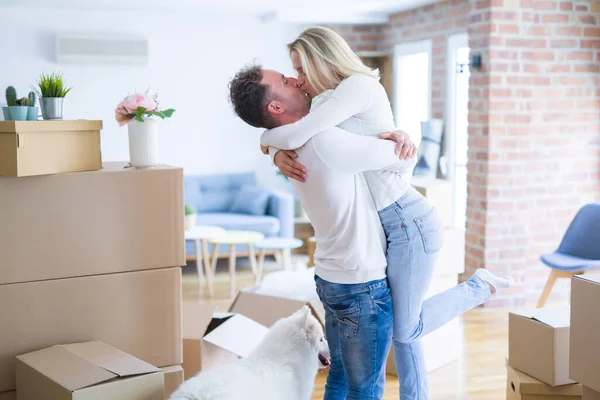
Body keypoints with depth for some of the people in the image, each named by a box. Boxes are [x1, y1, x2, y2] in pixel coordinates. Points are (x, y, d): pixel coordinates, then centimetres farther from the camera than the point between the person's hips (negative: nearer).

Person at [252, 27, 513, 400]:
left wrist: (267, 137, -3)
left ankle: (479, 287, 19)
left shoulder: (359, 85, -16)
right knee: (401, 325, 16)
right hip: (391, 224, 10)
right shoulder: (339, 100, 13)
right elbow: (293, 143, 14)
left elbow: (296, 135, -24)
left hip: (408, 221, -10)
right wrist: (280, 155, -10)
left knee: (405, 329, 4)